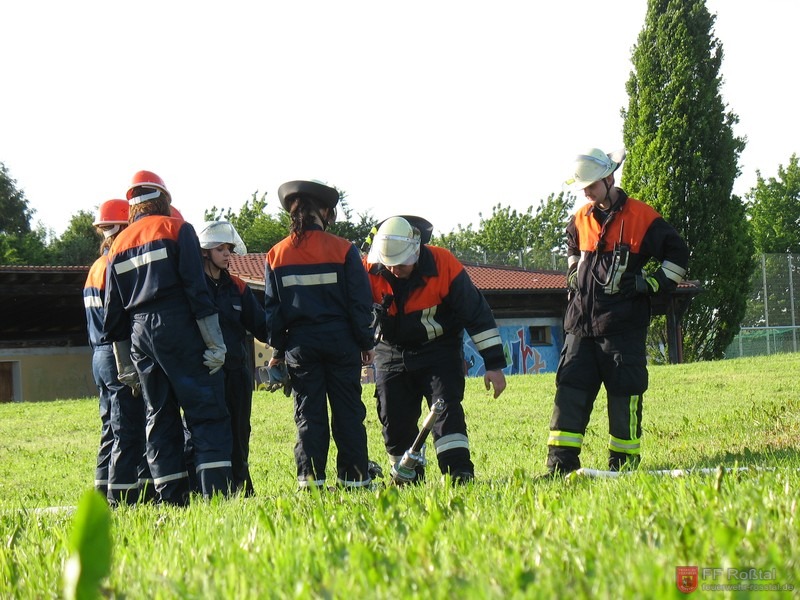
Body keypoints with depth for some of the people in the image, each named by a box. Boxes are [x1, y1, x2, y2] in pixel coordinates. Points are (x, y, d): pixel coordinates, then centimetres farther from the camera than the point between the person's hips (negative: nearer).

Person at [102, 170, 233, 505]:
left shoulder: (119, 245, 16)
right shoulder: (176, 229, 0)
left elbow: (114, 310, 15)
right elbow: (197, 288, -9)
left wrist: (125, 365, 18)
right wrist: (214, 342, -9)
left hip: (139, 335, 5)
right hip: (177, 327, -5)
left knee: (160, 417, 9)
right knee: (207, 412, -5)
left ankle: (171, 499, 4)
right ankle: (217, 490, -16)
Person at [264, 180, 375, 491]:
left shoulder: (276, 255, 2)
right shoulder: (343, 250, -5)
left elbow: (272, 308, 5)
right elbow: (360, 301, -4)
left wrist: (277, 349, 11)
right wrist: (366, 343, 5)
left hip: (300, 342, 2)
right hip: (339, 338, -2)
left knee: (308, 412, 6)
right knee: (348, 410, 4)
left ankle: (310, 479, 0)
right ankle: (354, 477, 4)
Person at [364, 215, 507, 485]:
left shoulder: (443, 265, -21)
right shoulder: (370, 270, -16)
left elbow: (477, 313, -14)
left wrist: (494, 363, -14)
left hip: (438, 349, -3)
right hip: (392, 353, 3)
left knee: (446, 407, -17)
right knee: (394, 419, 0)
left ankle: (459, 472, -20)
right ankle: (407, 477, 15)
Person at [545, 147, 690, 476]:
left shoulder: (641, 217, -5)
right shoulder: (580, 220, 13)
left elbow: (677, 253, 1)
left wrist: (652, 284, -5)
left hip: (623, 325, -5)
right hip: (581, 322, 5)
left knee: (624, 395, -1)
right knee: (570, 390, -1)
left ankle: (624, 465, 8)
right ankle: (560, 466, -1)